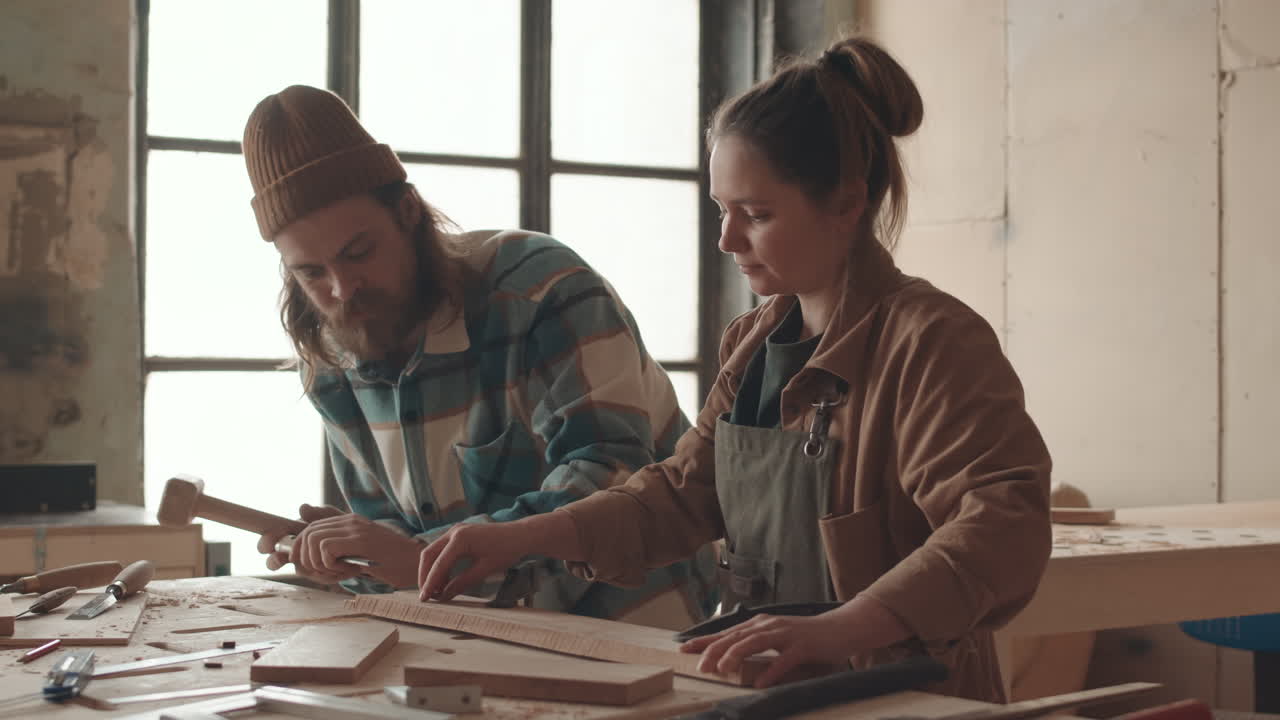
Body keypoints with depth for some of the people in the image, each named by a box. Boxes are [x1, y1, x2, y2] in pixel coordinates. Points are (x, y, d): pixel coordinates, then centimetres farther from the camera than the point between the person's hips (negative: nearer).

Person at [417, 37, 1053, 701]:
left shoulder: (934, 343, -11)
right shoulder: (753, 342, 14)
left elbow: (1003, 527, -24)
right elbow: (682, 494, 20)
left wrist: (839, 628, -39)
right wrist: (521, 537, 7)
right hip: (764, 694, 6)